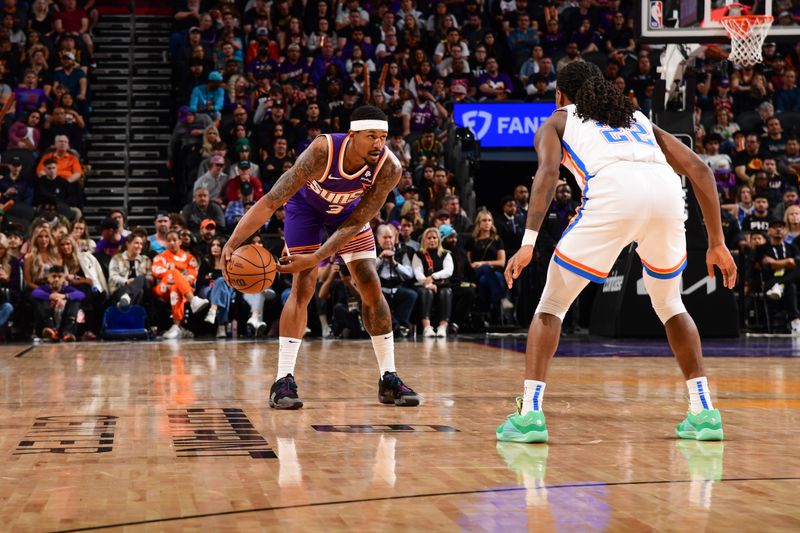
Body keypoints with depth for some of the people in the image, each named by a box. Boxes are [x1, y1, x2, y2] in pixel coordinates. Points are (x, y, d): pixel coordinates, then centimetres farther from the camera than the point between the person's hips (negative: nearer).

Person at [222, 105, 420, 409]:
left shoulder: (389, 169, -32)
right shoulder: (323, 152, -40)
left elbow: (356, 223, -26)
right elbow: (271, 201, -40)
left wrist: (315, 258, -36)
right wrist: (232, 243, -48)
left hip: (347, 209, 3)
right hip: (306, 204, -3)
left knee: (371, 287, -4)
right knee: (303, 287, -15)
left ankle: (389, 379, 5)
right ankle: (283, 382, -11)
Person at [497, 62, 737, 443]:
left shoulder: (556, 121, 28)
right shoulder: (639, 119, 38)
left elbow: (548, 172, 4)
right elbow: (699, 170, 26)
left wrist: (528, 243, -5)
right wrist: (717, 244, 26)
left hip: (613, 192, -4)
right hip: (666, 191, 4)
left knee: (551, 305, 12)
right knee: (669, 304, 27)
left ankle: (529, 413, -1)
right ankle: (704, 412, 20)